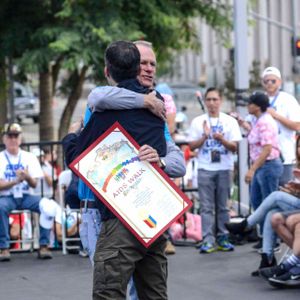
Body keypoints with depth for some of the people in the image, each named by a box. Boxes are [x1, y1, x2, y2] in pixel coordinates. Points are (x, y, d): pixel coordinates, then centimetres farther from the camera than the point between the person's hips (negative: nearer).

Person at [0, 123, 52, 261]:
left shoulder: (29, 157, 10)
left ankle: (43, 246, -21)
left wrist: (27, 177, -20)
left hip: (26, 196, 2)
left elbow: (34, 184, 3)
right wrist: (16, 181, -21)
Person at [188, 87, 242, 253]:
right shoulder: (198, 121, 7)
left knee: (222, 205, 4)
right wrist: (205, 136, -11)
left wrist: (221, 139, -16)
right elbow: (192, 146, 4)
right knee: (206, 206, -5)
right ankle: (208, 240, -7)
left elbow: (234, 147, 1)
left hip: (224, 168, 0)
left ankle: (222, 238, 10)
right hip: (205, 169, 0)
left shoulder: (230, 121, 6)